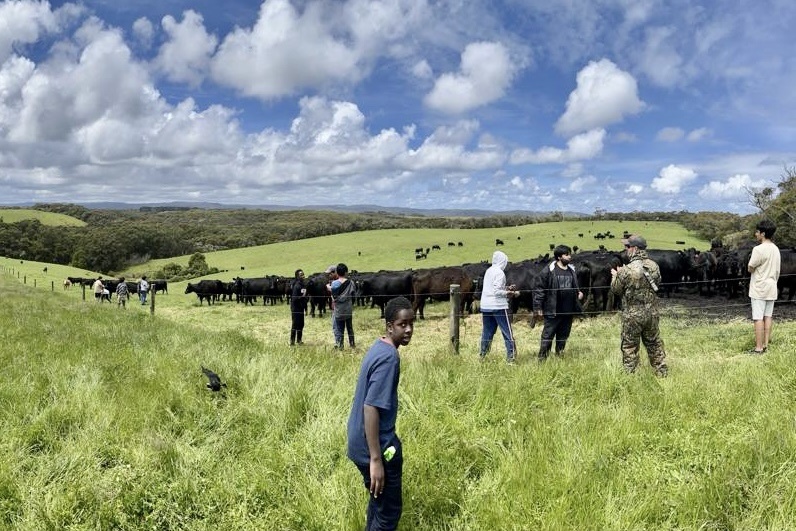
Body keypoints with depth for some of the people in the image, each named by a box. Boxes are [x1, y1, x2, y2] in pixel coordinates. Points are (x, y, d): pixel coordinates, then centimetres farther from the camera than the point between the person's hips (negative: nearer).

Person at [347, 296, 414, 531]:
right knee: (389, 510, 4)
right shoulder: (389, 357, -23)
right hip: (377, 445, -10)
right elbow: (371, 407, -28)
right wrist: (376, 459, -27)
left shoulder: (379, 348, 8)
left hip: (362, 441, 10)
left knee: (380, 501, 24)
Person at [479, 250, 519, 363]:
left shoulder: (489, 271, 12)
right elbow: (497, 291, -18)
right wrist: (511, 293, -10)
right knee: (508, 333, -1)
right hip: (498, 306, -8)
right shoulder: (499, 273, -12)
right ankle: (511, 358, -2)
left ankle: (482, 356, 15)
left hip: (485, 306, 8)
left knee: (487, 332, 13)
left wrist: (507, 288, 16)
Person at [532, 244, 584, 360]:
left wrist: (578, 293, 5)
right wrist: (538, 307, -12)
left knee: (563, 336, 14)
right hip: (553, 312, -6)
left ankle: (559, 355, 27)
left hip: (568, 312, 6)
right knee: (548, 335, 0)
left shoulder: (572, 270, 11)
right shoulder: (549, 271, -9)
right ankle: (542, 358, 7)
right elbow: (539, 289, -9)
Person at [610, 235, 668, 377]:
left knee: (630, 347, 8)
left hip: (632, 316, -5)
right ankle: (662, 373, 27)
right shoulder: (654, 266, -3)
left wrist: (615, 276, 13)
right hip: (652, 314, 5)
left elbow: (615, 290, -8)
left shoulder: (626, 270, -19)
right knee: (655, 345, 18)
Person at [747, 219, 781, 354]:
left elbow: (750, 268, -12)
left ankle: (758, 348, -5)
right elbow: (777, 271, 14)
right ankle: (765, 344, 14)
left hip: (759, 288, -8)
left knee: (758, 318, -5)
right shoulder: (776, 249, 9)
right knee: (768, 316, 10)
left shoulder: (758, 249, -17)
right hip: (771, 288, 8)